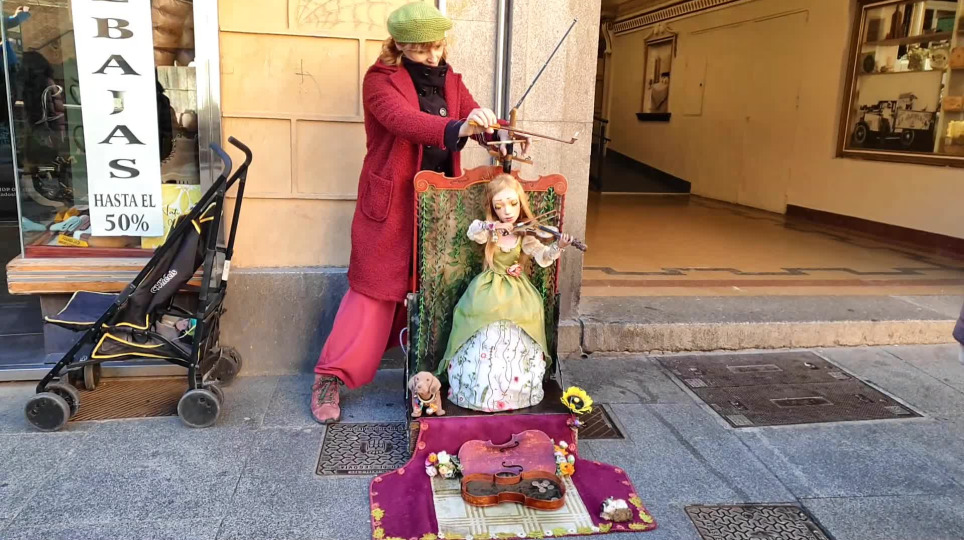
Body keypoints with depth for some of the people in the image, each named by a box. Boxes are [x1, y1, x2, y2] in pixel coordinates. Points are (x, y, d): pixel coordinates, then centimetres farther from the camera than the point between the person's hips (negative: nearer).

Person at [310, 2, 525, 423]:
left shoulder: (450, 81, 10)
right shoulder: (380, 79, -9)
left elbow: (474, 119, -3)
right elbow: (404, 120, -29)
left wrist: (502, 134, -27)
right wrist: (457, 128, -47)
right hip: (391, 203, -5)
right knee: (375, 290, -1)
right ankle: (329, 379, 11)